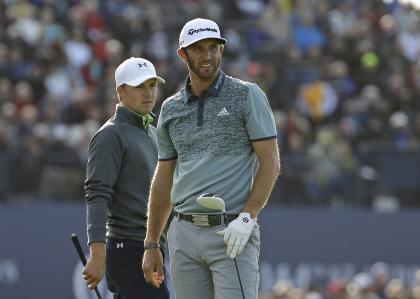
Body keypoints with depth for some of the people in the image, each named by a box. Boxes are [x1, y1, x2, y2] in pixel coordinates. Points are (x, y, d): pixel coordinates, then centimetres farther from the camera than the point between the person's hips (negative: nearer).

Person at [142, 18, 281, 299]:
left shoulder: (247, 96, 1)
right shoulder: (171, 109, 14)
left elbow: (270, 162, -3)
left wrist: (247, 218, -14)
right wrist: (151, 244, 15)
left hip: (232, 233, -5)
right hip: (184, 234, 5)